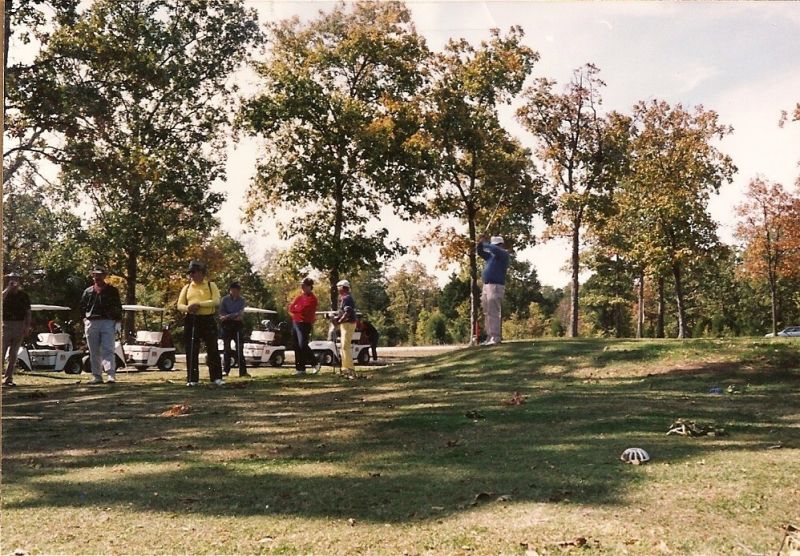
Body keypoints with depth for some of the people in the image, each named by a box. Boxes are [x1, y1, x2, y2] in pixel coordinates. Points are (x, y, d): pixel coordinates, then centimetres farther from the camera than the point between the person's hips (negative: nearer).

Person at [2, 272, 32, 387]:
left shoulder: (24, 296, 11)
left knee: (13, 354, 5)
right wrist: (8, 288, -16)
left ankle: (8, 378, 10)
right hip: (6, 325, -3)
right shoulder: (5, 293, 3)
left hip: (19, 326, 3)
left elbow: (28, 312, 11)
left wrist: (27, 326, 2)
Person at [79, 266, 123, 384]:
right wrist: (85, 318, 4)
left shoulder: (112, 290, 7)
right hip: (91, 323, 4)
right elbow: (82, 307, 19)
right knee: (94, 352, 7)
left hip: (108, 322, -4)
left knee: (108, 350, -11)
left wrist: (117, 320, -5)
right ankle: (96, 376, 13)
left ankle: (111, 375, -16)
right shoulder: (88, 291, 15)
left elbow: (118, 307, 6)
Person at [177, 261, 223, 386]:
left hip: (208, 320, -2)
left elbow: (216, 301, -10)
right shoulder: (187, 287, 13)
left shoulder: (211, 285, 4)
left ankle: (216, 377, 5)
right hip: (191, 320, 2)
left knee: (213, 350, -1)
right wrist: (188, 308, -14)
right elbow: (180, 305, 9)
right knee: (191, 351, 3)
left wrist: (199, 304, -19)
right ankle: (192, 378, 9)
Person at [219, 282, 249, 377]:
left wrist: (228, 316, -19)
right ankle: (225, 370, 7)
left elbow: (241, 313, -9)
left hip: (237, 325, 0)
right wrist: (234, 317, -16)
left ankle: (243, 371, -2)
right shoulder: (224, 299, 3)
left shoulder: (242, 300, 3)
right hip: (227, 325, 0)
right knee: (226, 348, 2)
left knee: (240, 348, -2)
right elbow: (221, 313, -3)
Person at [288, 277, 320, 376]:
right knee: (297, 347, 6)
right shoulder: (300, 296, 16)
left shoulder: (312, 298, -9)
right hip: (295, 322, 8)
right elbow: (291, 308, 9)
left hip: (305, 324, -8)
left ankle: (315, 363, 3)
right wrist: (298, 310, -7)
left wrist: (295, 309, -3)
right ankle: (300, 368, 11)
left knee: (303, 345, -15)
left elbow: (303, 309, -19)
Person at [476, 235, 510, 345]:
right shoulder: (491, 255, 20)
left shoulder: (503, 254, -3)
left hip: (496, 287, -9)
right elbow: (480, 252, 25)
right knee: (487, 313, 8)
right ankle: (490, 336, 11)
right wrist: (480, 243, 6)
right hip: (486, 286, 9)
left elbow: (495, 249, -22)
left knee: (494, 313, -13)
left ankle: (496, 337, -13)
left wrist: (484, 243, -9)